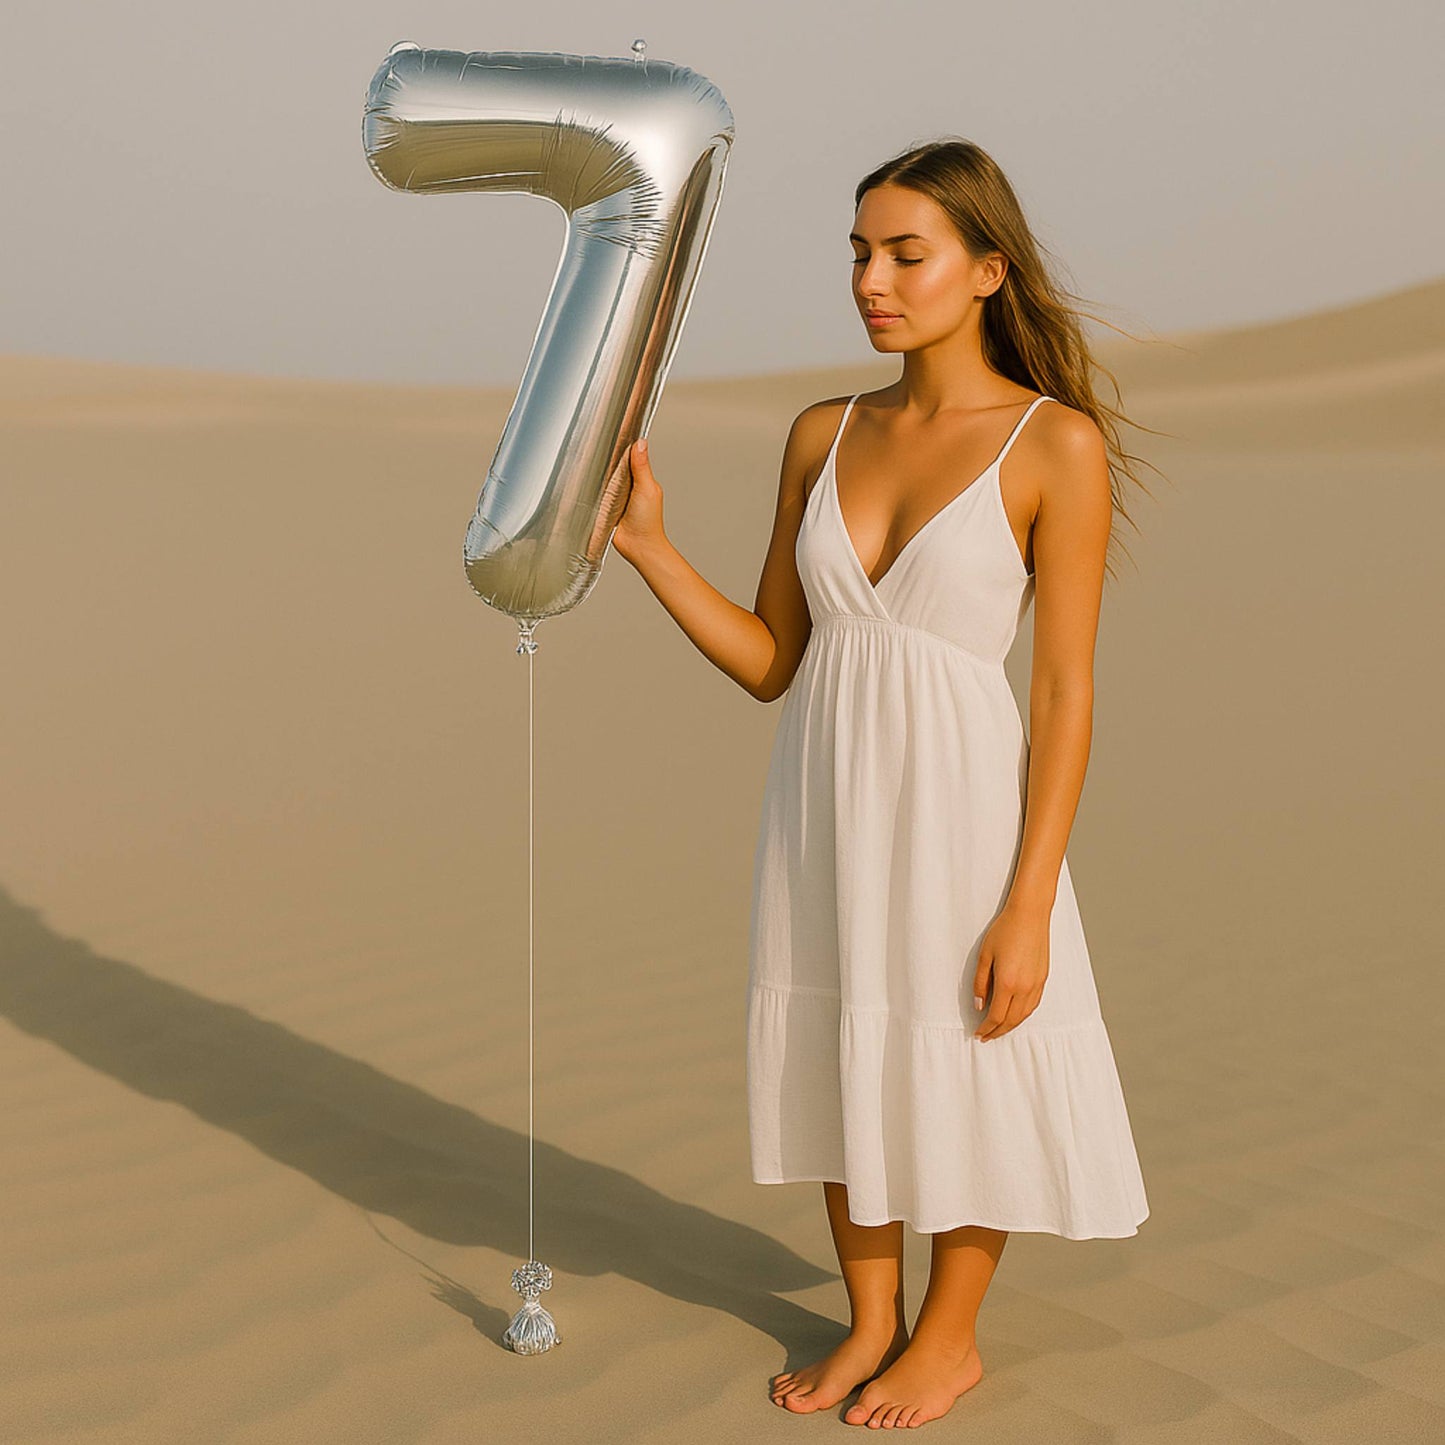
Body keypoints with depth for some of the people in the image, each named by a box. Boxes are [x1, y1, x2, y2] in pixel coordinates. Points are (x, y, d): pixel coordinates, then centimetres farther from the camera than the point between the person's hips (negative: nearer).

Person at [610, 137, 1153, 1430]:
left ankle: (950, 1338, 33)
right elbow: (769, 663, 7)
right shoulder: (824, 438, 5)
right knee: (844, 1066, 16)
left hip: (957, 809, -5)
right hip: (822, 808, 5)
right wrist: (645, 543, -6)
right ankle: (872, 1325, 36)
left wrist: (1029, 908, -15)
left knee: (962, 1078, 10)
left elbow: (1066, 692, -11)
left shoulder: (1058, 444, -10)